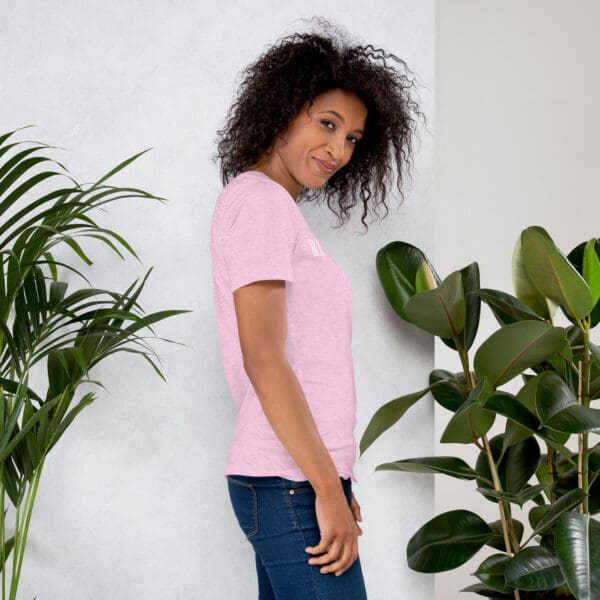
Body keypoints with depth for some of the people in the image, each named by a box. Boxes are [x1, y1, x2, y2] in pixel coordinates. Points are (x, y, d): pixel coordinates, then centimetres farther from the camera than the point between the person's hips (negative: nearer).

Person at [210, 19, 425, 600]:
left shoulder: (279, 210, 19)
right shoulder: (258, 200, -9)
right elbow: (262, 357, -18)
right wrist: (329, 491, -18)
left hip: (298, 481, 9)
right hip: (291, 484, -9)